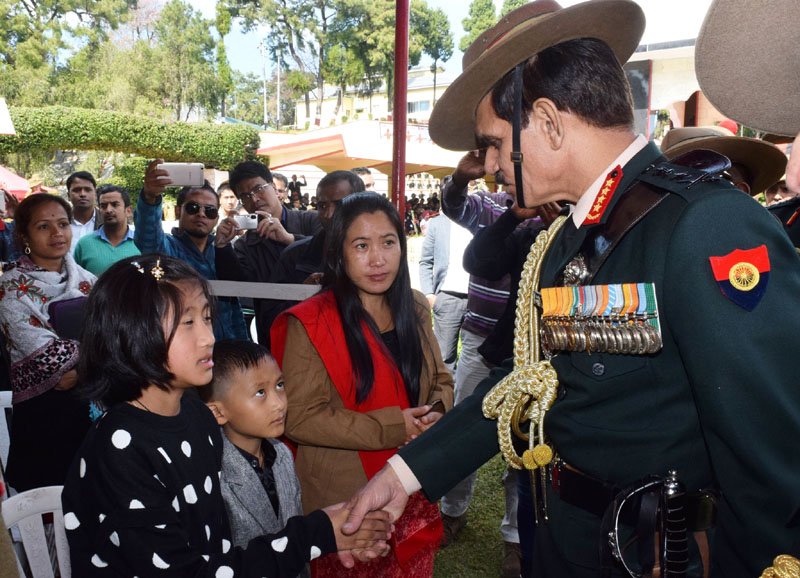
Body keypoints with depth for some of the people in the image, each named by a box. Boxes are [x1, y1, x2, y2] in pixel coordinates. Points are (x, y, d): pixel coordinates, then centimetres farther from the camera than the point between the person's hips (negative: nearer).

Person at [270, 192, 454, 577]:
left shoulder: (414, 308, 2)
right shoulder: (310, 324, -17)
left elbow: (441, 381, 10)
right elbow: (299, 418, -19)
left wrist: (437, 413, -12)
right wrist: (391, 428, -24)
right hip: (343, 503, -5)